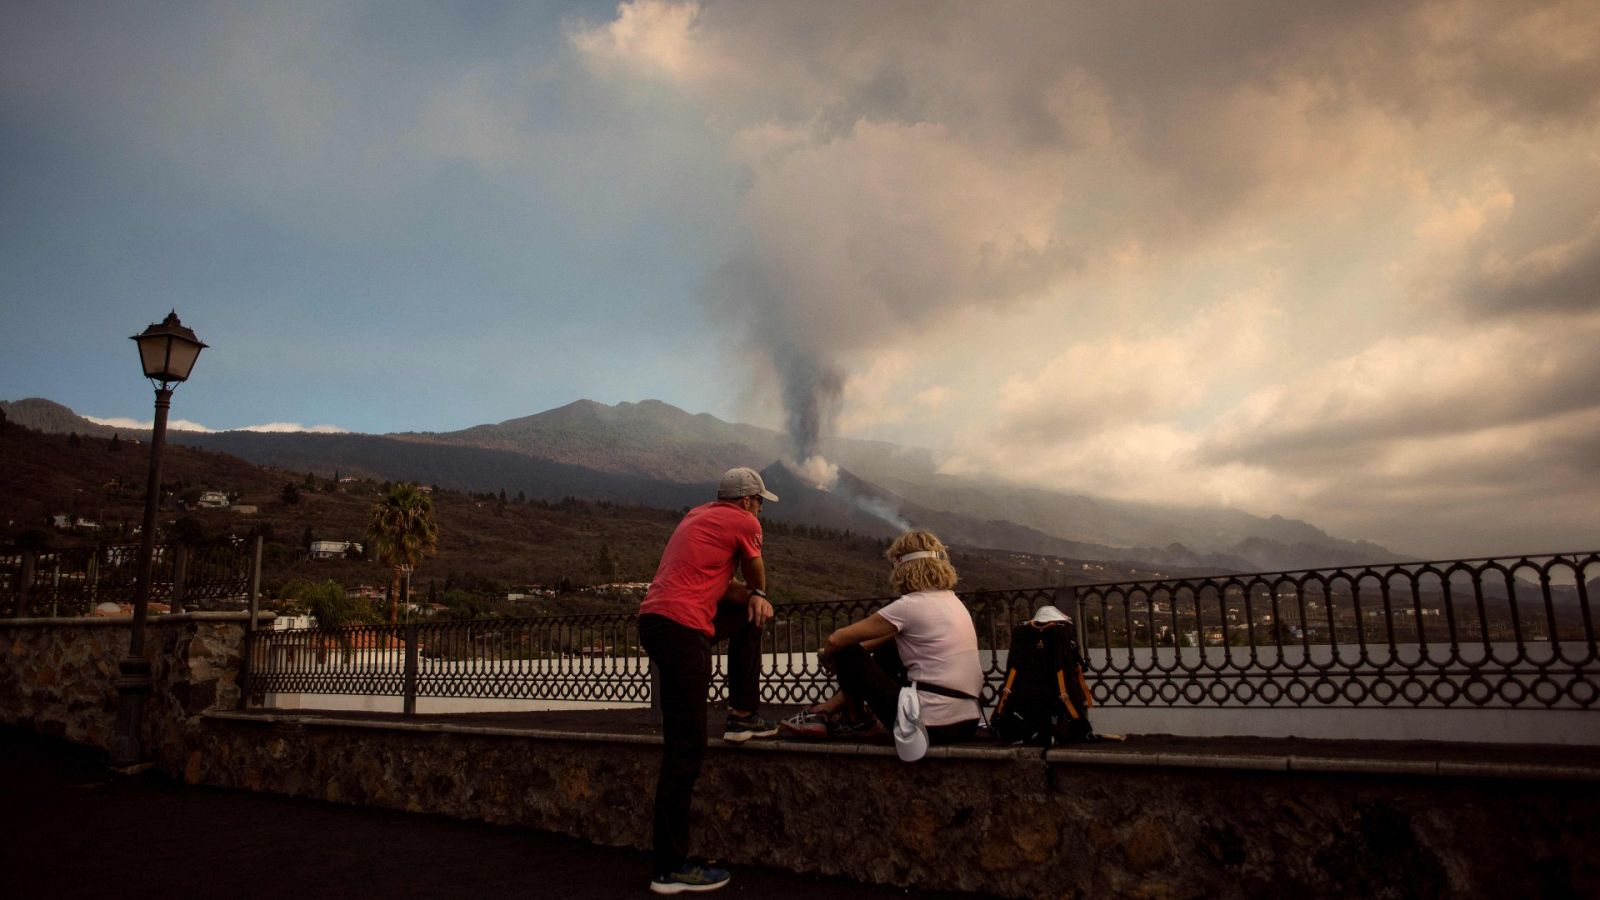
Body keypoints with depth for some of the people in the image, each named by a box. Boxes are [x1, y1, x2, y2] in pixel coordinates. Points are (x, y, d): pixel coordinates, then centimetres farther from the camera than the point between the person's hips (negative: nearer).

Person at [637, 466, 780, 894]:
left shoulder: (699, 516, 21)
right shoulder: (744, 523, -2)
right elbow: (756, 576, 13)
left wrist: (752, 597, 10)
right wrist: (757, 593, 34)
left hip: (655, 616, 9)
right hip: (681, 629, -9)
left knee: (750, 618, 25)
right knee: (686, 749, -6)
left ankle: (742, 717, 26)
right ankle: (670, 869, -1)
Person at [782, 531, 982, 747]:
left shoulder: (910, 605, -12)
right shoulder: (952, 601, 12)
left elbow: (837, 639, -7)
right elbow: (890, 637, 22)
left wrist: (826, 656, 15)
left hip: (930, 727, -8)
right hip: (965, 725, 8)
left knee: (847, 653, 6)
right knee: (887, 650, 25)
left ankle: (858, 722, 30)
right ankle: (829, 710, 32)